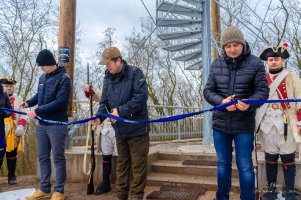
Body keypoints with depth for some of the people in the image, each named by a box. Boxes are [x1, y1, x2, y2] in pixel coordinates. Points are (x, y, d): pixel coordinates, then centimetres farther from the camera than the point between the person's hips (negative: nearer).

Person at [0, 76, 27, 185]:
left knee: (12, 154, 9)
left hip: (13, 132, 1)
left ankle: (11, 176, 19)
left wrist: (21, 126, -8)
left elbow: (22, 115, 6)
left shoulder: (17, 99, 8)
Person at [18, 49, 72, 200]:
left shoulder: (64, 78, -11)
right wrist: (29, 102, 0)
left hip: (57, 124, -7)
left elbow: (59, 102, -19)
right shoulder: (42, 77, 10)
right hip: (42, 124, 7)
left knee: (58, 158, 2)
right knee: (43, 158, 13)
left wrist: (37, 111, -20)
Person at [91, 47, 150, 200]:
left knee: (138, 165, 4)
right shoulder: (108, 78, 8)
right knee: (122, 164, 17)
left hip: (137, 128, -6)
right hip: (120, 130, 6)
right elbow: (104, 102, 7)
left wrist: (120, 111, -22)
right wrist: (99, 116, -13)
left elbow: (141, 97, -21)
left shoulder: (135, 73, -10)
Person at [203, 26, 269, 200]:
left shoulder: (255, 63, -4)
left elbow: (263, 91, -6)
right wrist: (222, 101, -20)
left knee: (245, 166, 6)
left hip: (244, 125, -3)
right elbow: (208, 91, 0)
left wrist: (249, 103, -27)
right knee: (223, 164, 17)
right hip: (220, 124, 3)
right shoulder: (216, 65, 2)